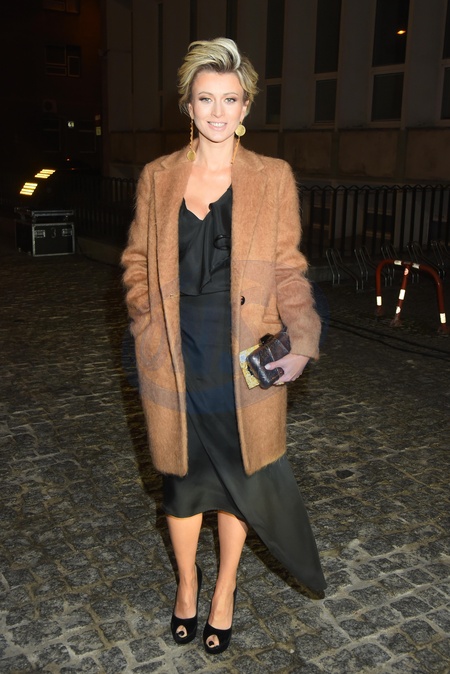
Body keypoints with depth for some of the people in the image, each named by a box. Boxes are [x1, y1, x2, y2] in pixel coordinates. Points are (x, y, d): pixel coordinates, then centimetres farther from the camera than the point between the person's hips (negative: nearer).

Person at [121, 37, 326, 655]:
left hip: (244, 357, -1)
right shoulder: (158, 176, 5)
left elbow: (288, 268, -1)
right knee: (182, 471, 13)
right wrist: (146, 320, -5)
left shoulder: (273, 177, 0)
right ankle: (187, 581, 40)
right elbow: (137, 257, 11)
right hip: (174, 357, 1)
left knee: (238, 472, 11)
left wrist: (303, 342, -15)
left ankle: (224, 591, 36)